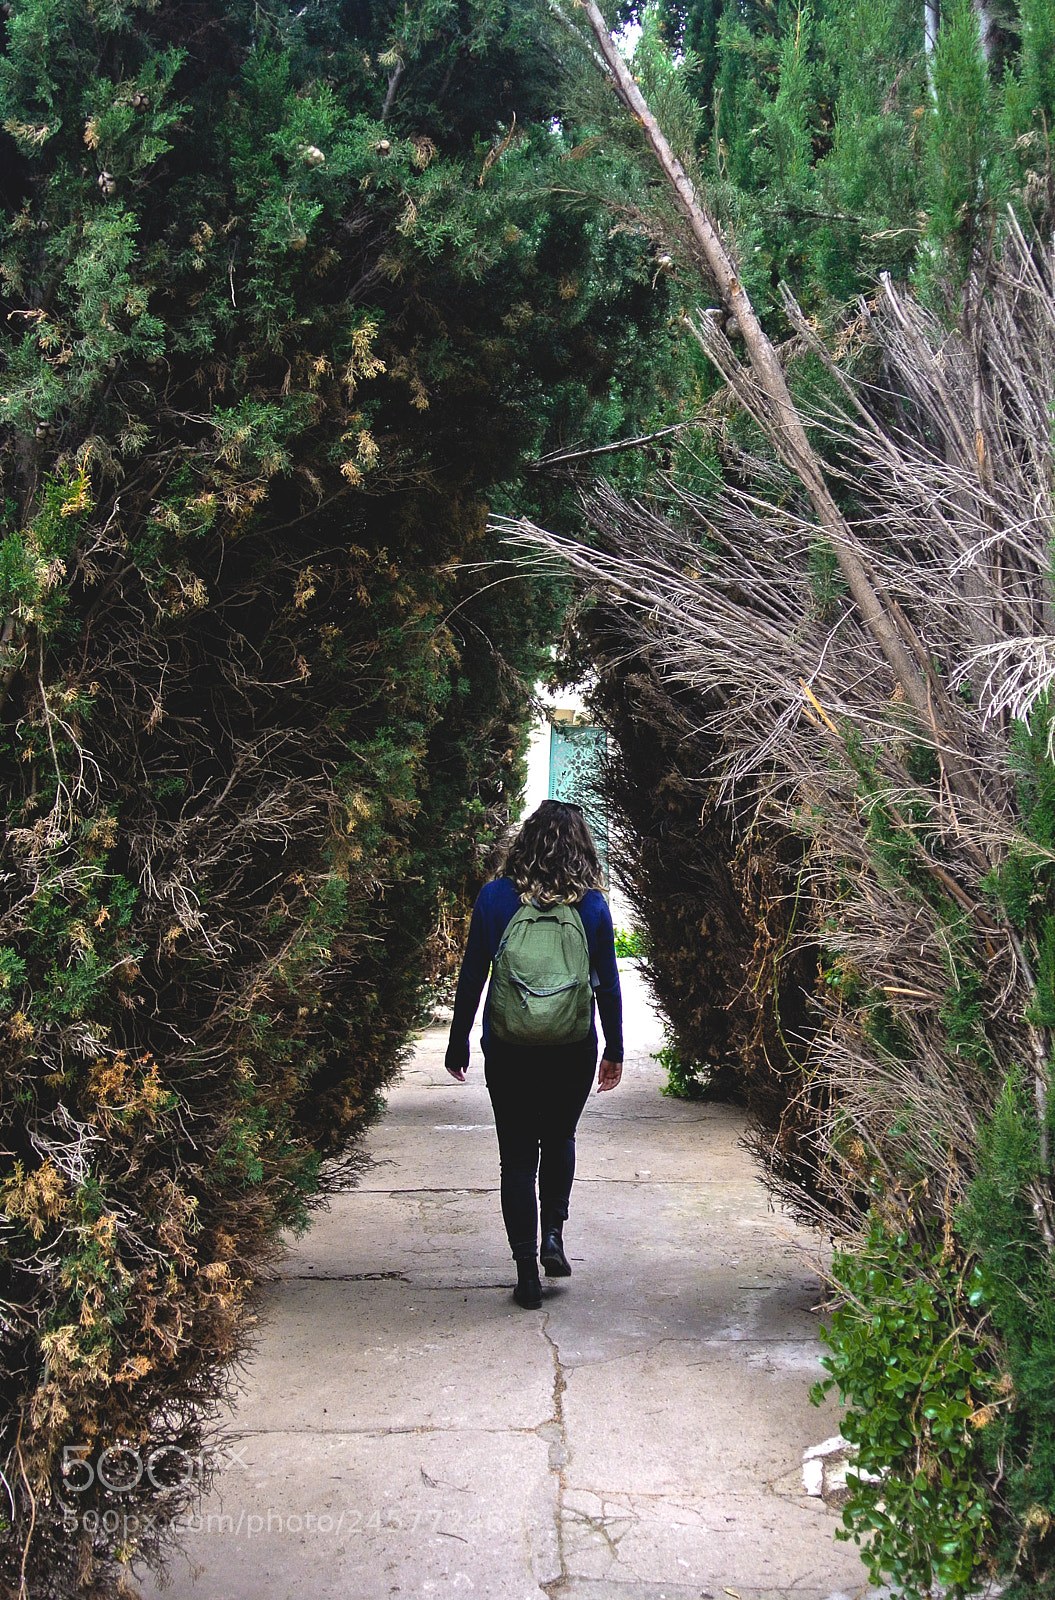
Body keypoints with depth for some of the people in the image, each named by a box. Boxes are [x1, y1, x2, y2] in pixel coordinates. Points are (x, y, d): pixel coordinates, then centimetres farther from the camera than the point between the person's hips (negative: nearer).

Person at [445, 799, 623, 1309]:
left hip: (508, 1051, -1)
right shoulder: (593, 904, -4)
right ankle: (553, 1235, 13)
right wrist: (614, 1050, 12)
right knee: (560, 1138, 26)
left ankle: (527, 1273, 8)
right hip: (573, 1051, 1)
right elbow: (608, 984, 1)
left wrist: (458, 1043, 7)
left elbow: (471, 976, -2)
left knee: (518, 1156, 9)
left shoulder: (495, 897, -6)